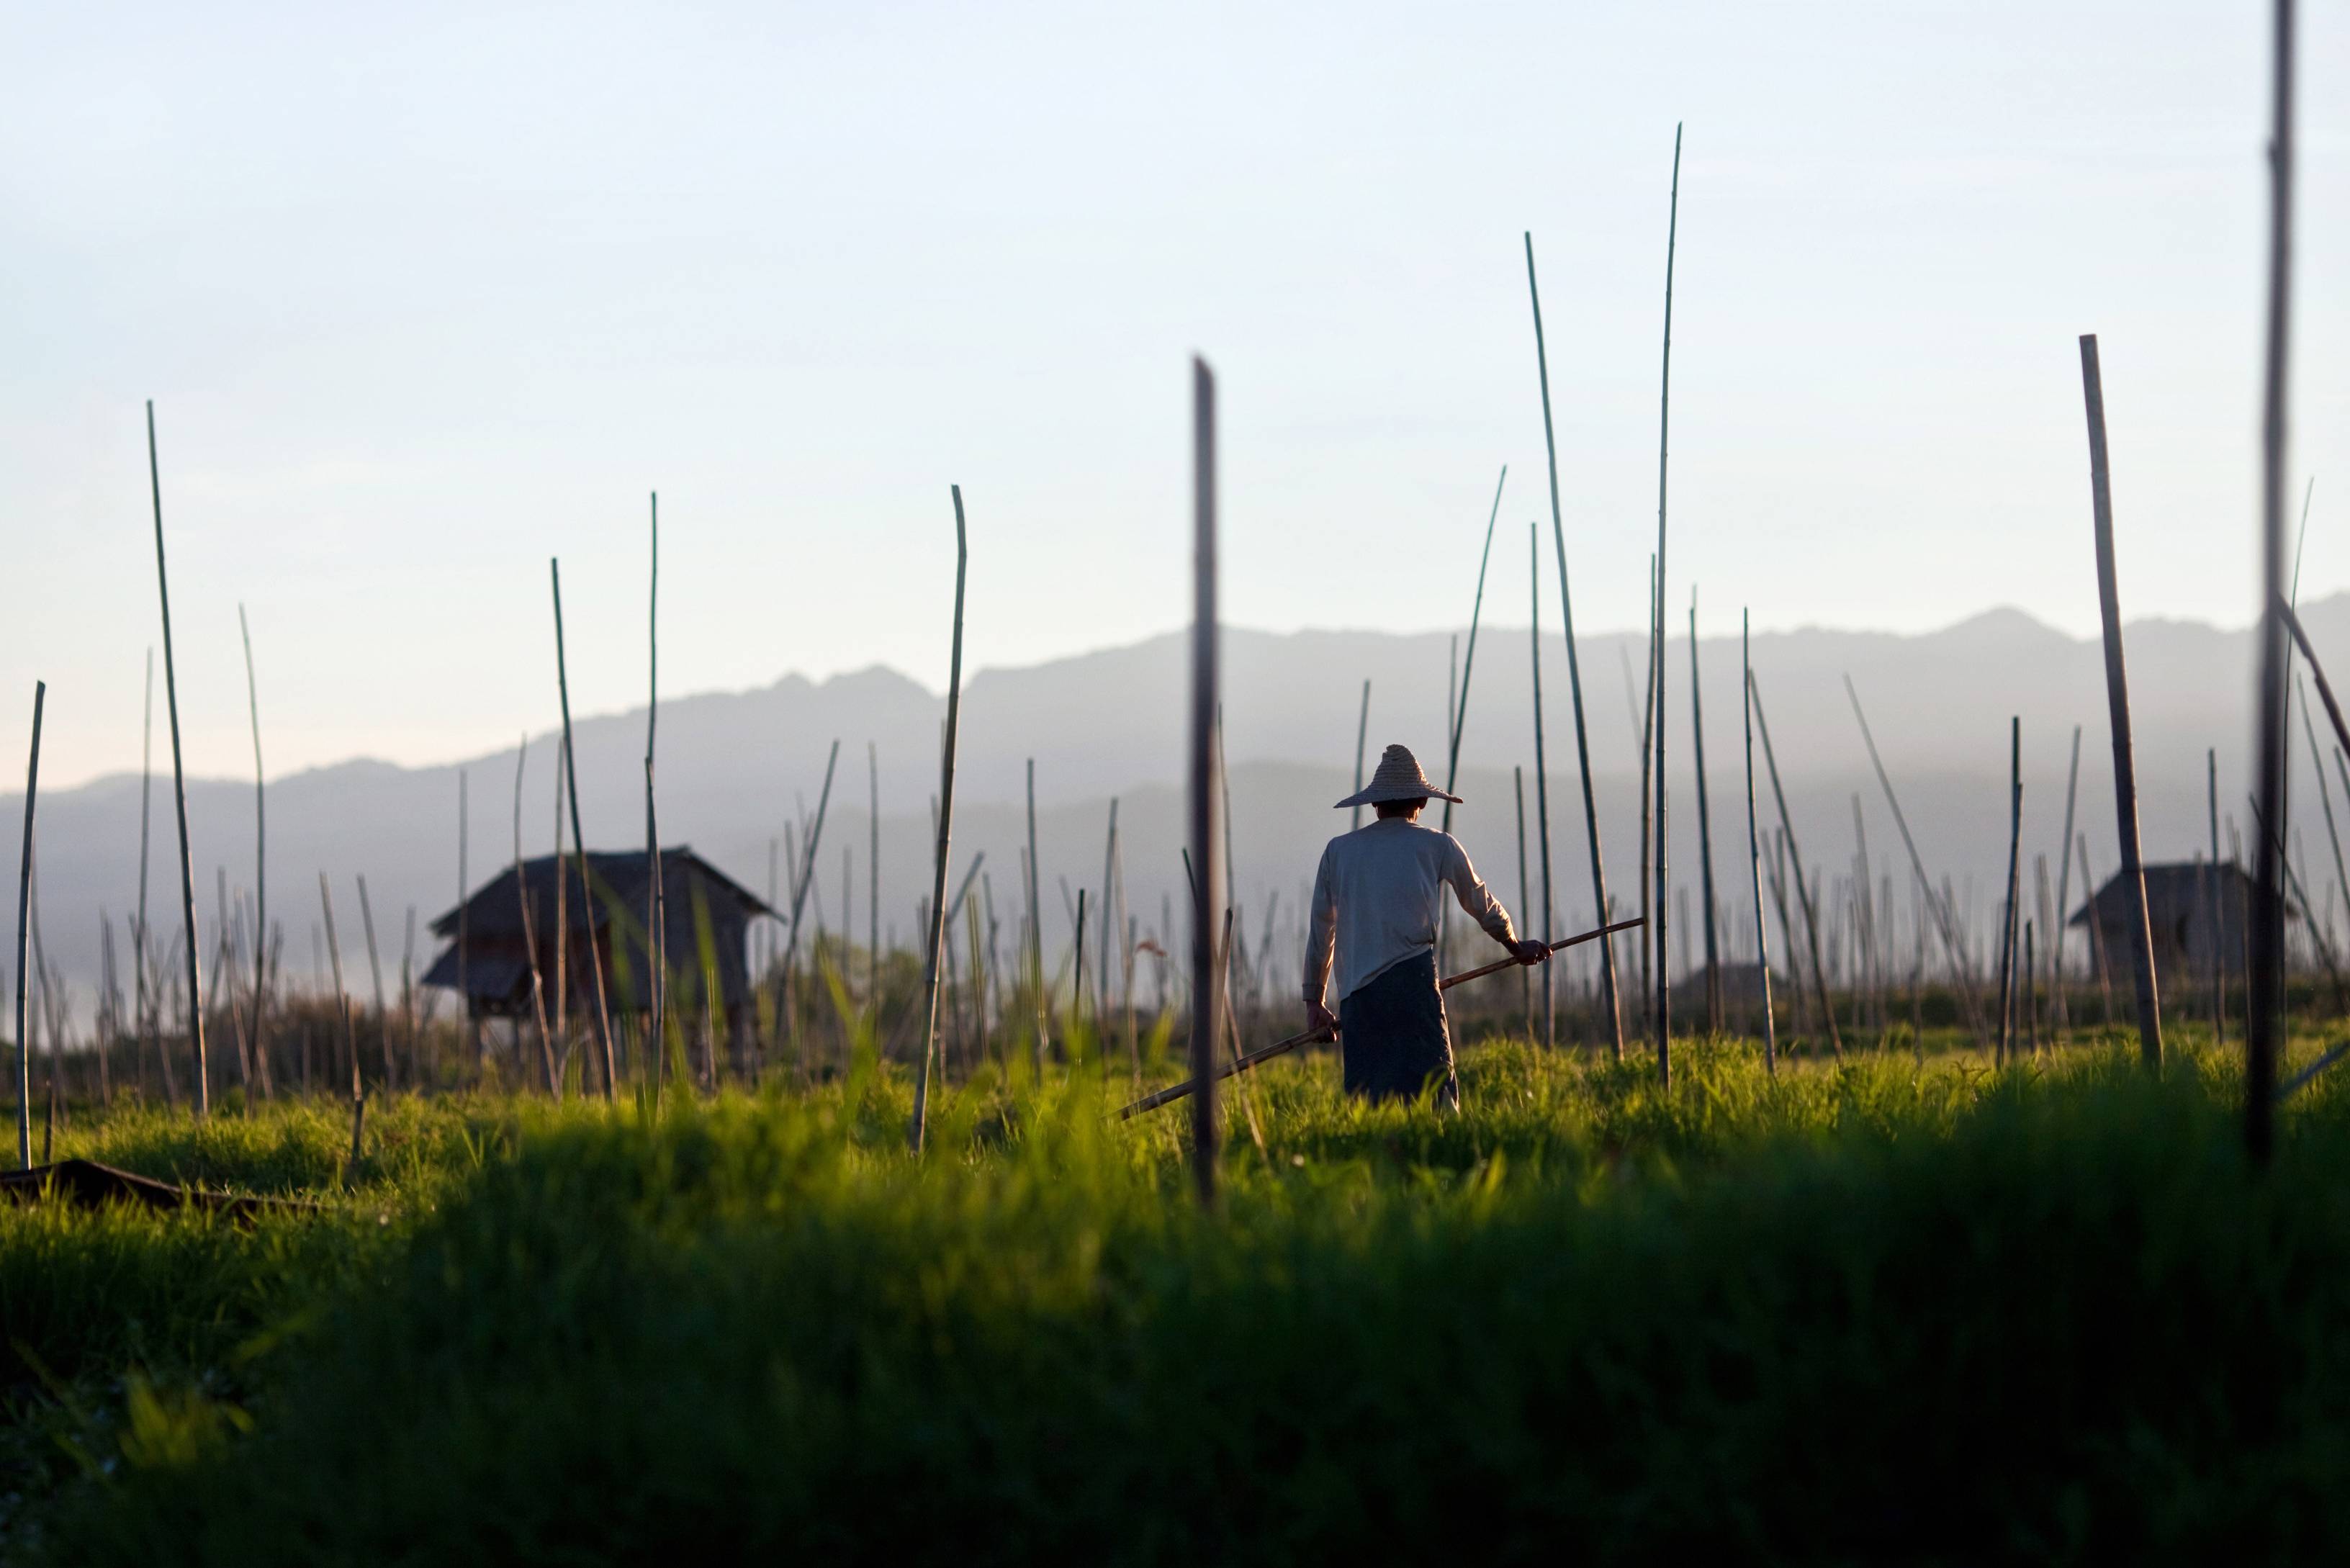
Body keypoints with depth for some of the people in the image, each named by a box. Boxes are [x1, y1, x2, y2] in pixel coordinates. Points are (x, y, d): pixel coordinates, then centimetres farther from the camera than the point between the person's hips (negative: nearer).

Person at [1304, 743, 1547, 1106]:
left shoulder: (1339, 851, 16)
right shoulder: (1438, 847, 11)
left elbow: (1320, 931, 20)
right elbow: (1482, 905, 26)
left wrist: (1314, 1001, 29)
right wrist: (1516, 946, 45)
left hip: (1355, 995, 3)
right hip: (1412, 981, -3)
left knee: (1367, 1102, 2)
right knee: (1434, 1091, -11)